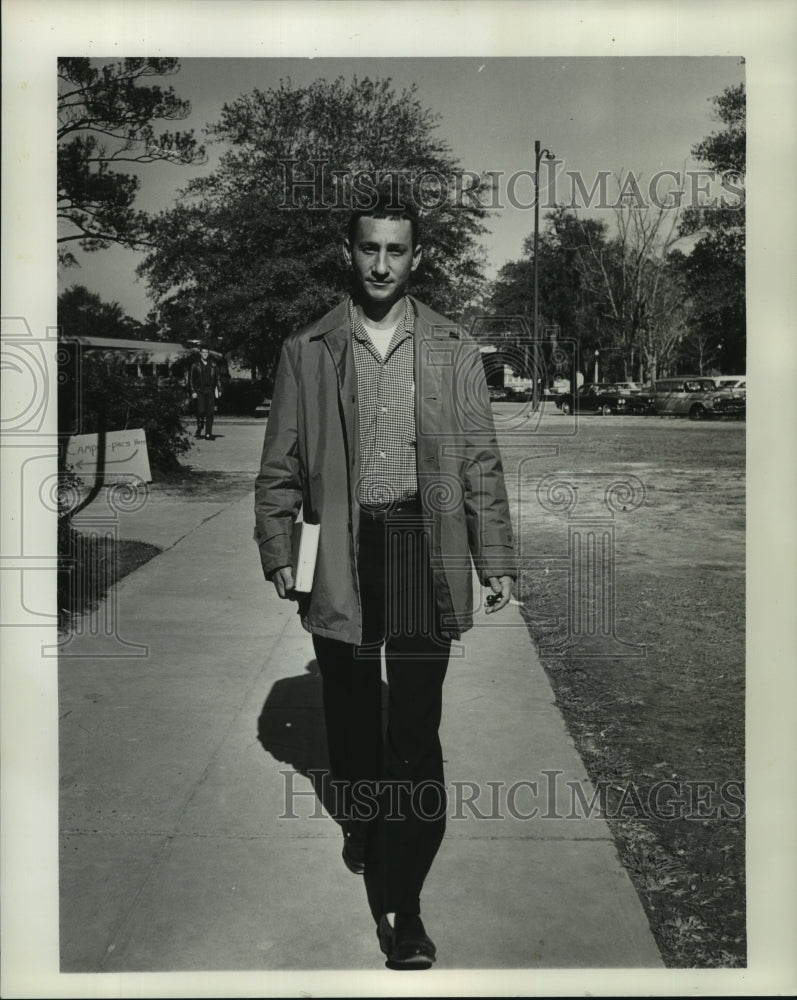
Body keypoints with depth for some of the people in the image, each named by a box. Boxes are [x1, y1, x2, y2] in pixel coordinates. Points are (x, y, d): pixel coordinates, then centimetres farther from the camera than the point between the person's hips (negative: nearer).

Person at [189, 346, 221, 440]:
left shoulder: (213, 364, 12)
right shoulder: (195, 365, 5)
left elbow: (217, 378, 15)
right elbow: (191, 379, 5)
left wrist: (219, 390, 5)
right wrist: (193, 391, -4)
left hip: (210, 391, 2)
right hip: (199, 391, -2)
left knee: (210, 412, -5)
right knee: (201, 410, -14)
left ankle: (208, 434, -2)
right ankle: (199, 429, 9)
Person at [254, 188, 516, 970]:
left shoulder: (453, 352, 5)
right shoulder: (306, 351, 5)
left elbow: (481, 464, 5)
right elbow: (280, 466, 6)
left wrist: (497, 560, 1)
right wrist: (278, 553, -2)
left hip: (423, 552, -1)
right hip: (340, 555, 1)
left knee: (416, 728, -2)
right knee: (349, 714, 16)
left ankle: (402, 902, 7)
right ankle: (363, 824, 43)